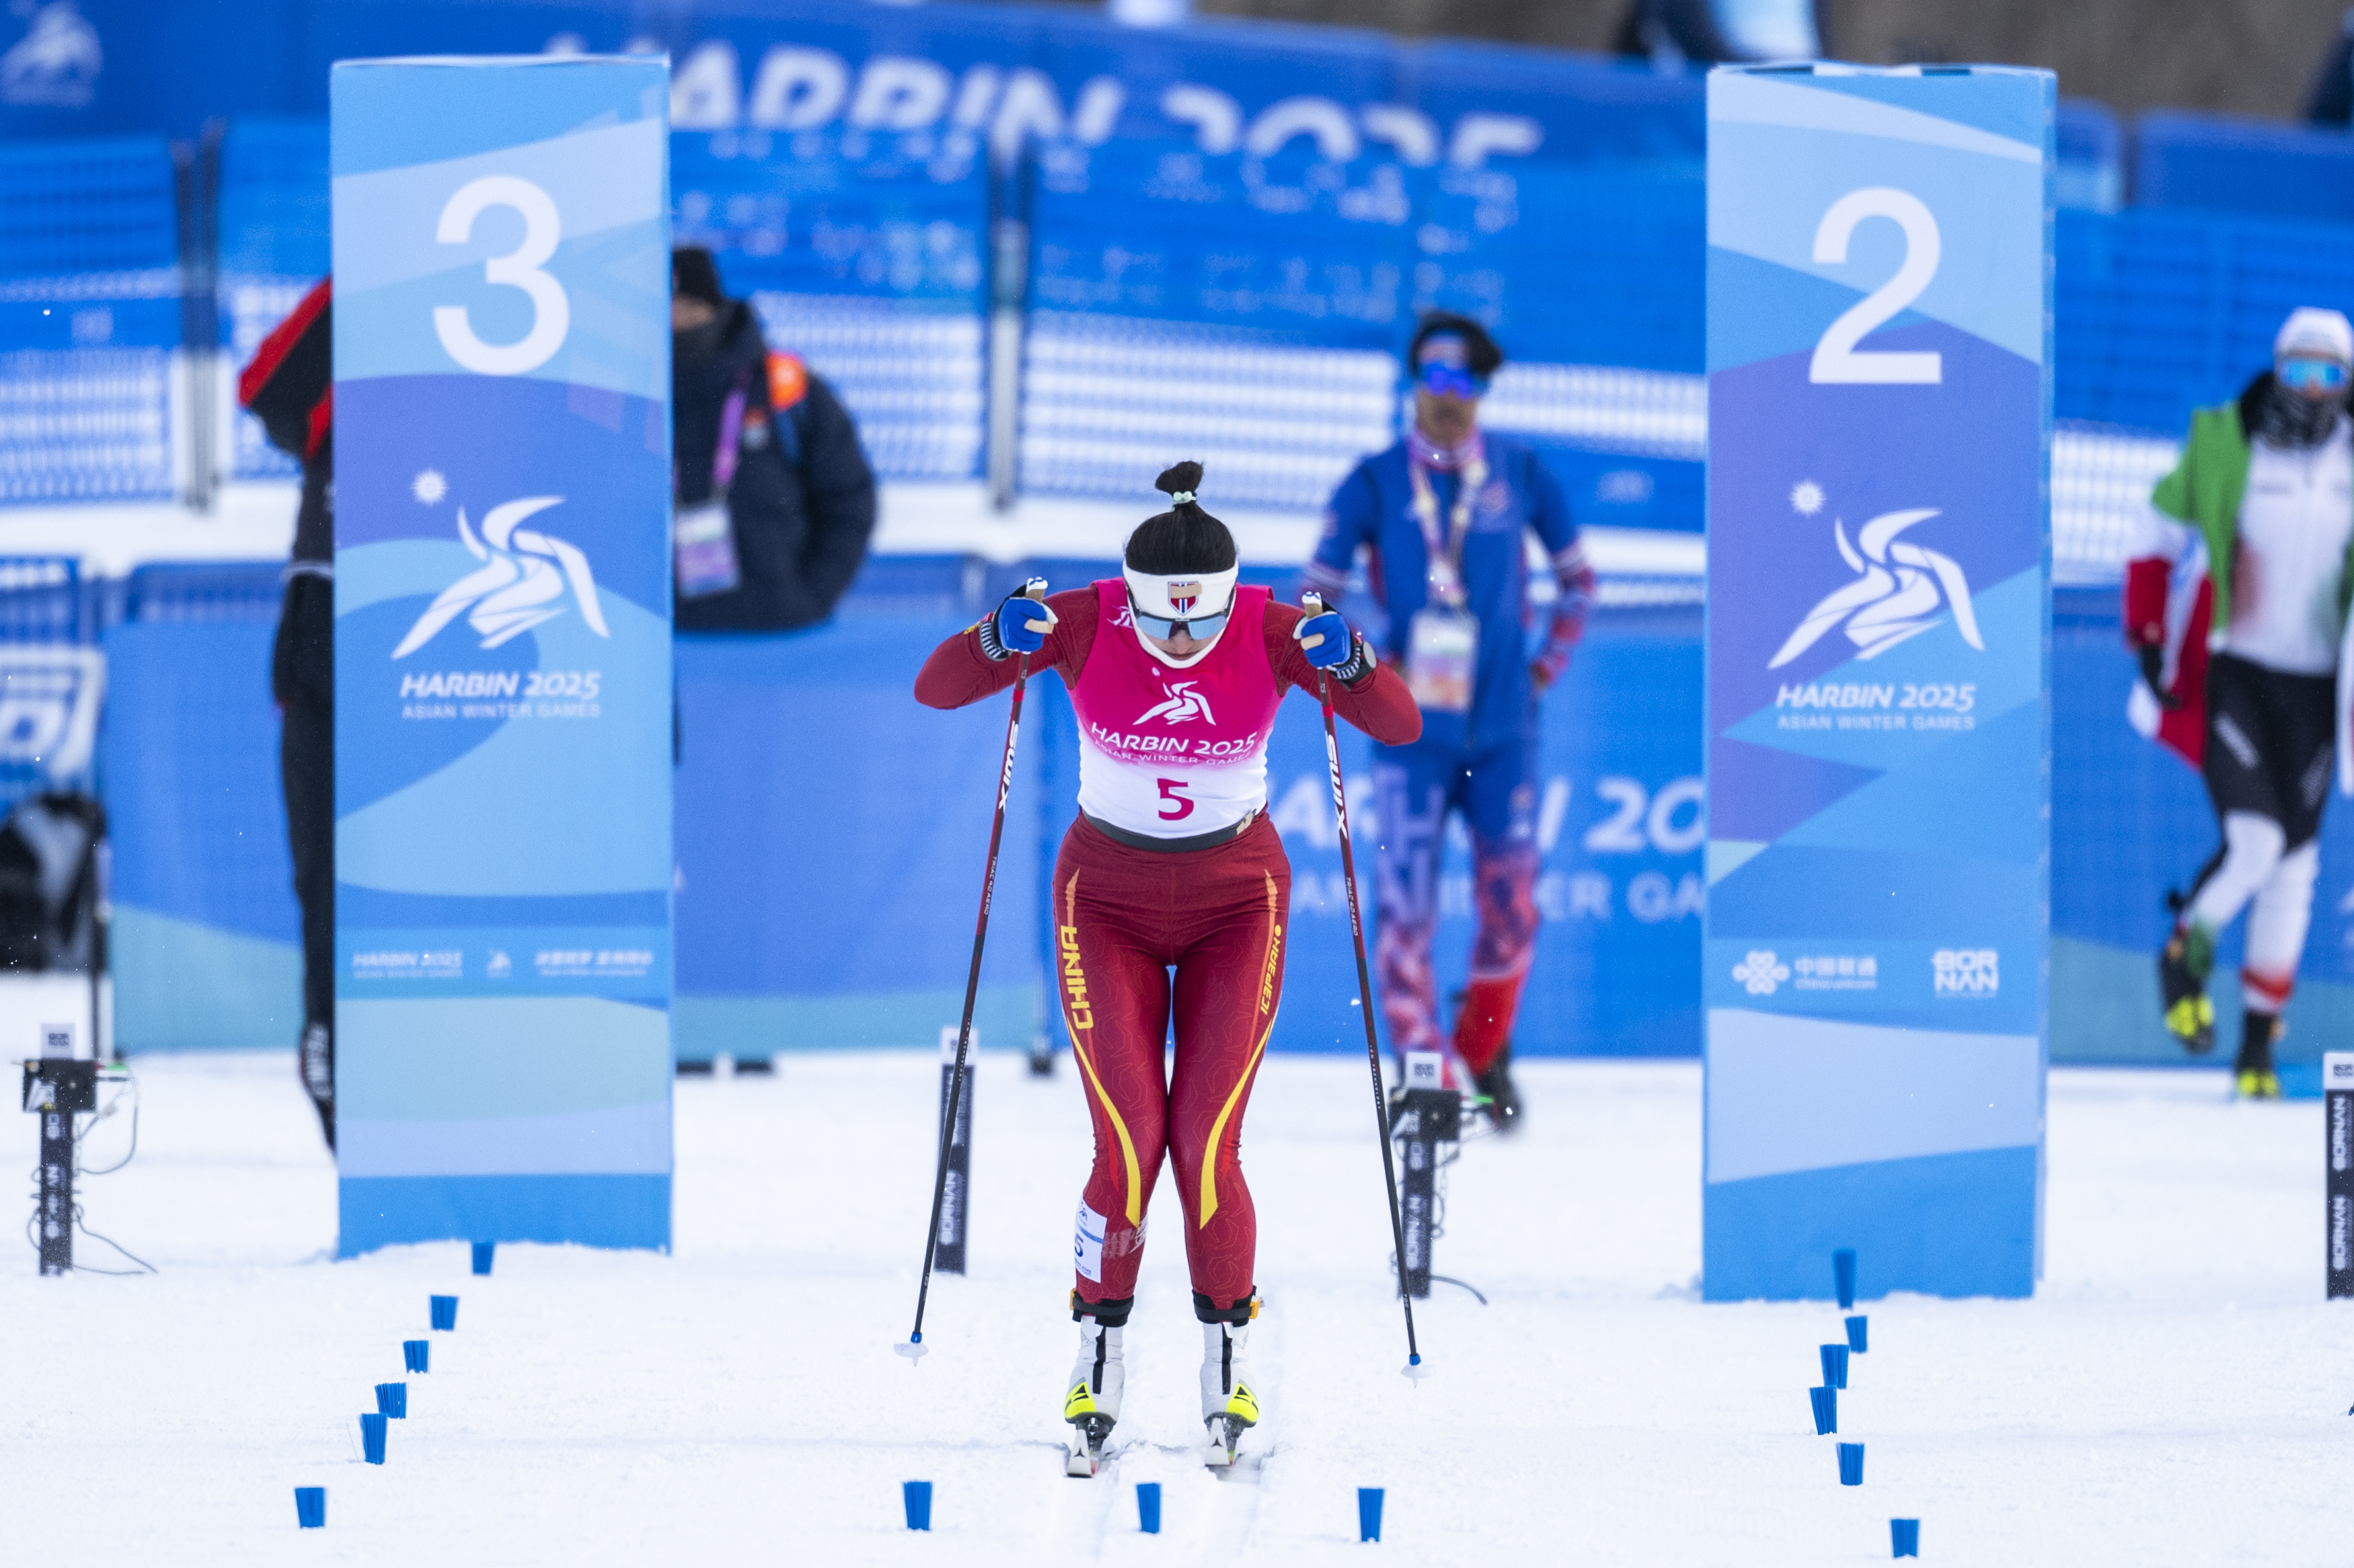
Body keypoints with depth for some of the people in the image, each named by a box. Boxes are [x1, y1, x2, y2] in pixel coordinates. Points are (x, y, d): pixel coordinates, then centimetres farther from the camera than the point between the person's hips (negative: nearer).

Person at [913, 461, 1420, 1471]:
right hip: (1107, 904, 0)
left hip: (1237, 904, 0)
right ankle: (1099, 1352, 9)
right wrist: (997, 642, -37)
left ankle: (1228, 1352, 11)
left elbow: (1400, 725, -19)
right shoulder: (1084, 624, -18)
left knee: (1205, 1151, -11)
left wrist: (1349, 662, -38)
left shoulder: (1271, 630, -16)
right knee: (1128, 1149, -12)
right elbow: (935, 689, -17)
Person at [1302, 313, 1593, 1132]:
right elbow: (1316, 595, 6)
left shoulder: (1520, 475, 4)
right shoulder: (1376, 483, 0)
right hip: (1413, 729, -1)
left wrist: (1546, 666, 8)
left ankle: (1485, 1056, 20)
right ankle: (1418, 1070, -4)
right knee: (1406, 901, -9)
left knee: (1511, 904, 0)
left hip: (1503, 727, 1)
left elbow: (1577, 577, 16)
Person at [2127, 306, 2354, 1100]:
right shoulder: (2222, 445, -7)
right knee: (2253, 840, -18)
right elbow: (2158, 532, 5)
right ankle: (2185, 954, 11)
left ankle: (2259, 1037, 15)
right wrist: (2147, 635, -1)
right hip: (2228, 675, -3)